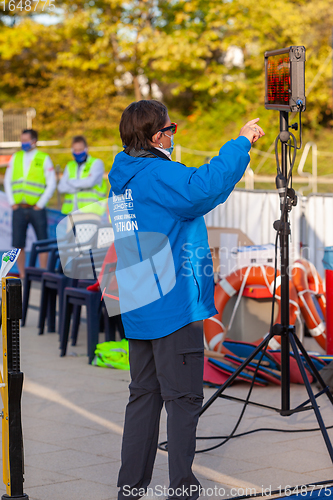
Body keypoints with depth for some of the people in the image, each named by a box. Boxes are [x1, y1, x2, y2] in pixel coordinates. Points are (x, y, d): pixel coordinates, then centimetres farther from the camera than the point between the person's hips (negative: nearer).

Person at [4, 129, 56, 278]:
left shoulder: (44, 159, 1)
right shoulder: (15, 157, 11)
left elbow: (51, 184, -1)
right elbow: (7, 181, 14)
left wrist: (40, 204, -5)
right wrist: (12, 202, 4)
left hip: (36, 208, -3)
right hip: (18, 208, 3)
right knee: (18, 244, 2)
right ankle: (22, 275, 10)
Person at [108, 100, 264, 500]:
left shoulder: (122, 179, 14)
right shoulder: (159, 175, -15)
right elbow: (208, 186, -31)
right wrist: (242, 141, -20)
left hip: (138, 310, 8)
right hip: (174, 306, -8)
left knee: (143, 395, 13)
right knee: (183, 397, -2)